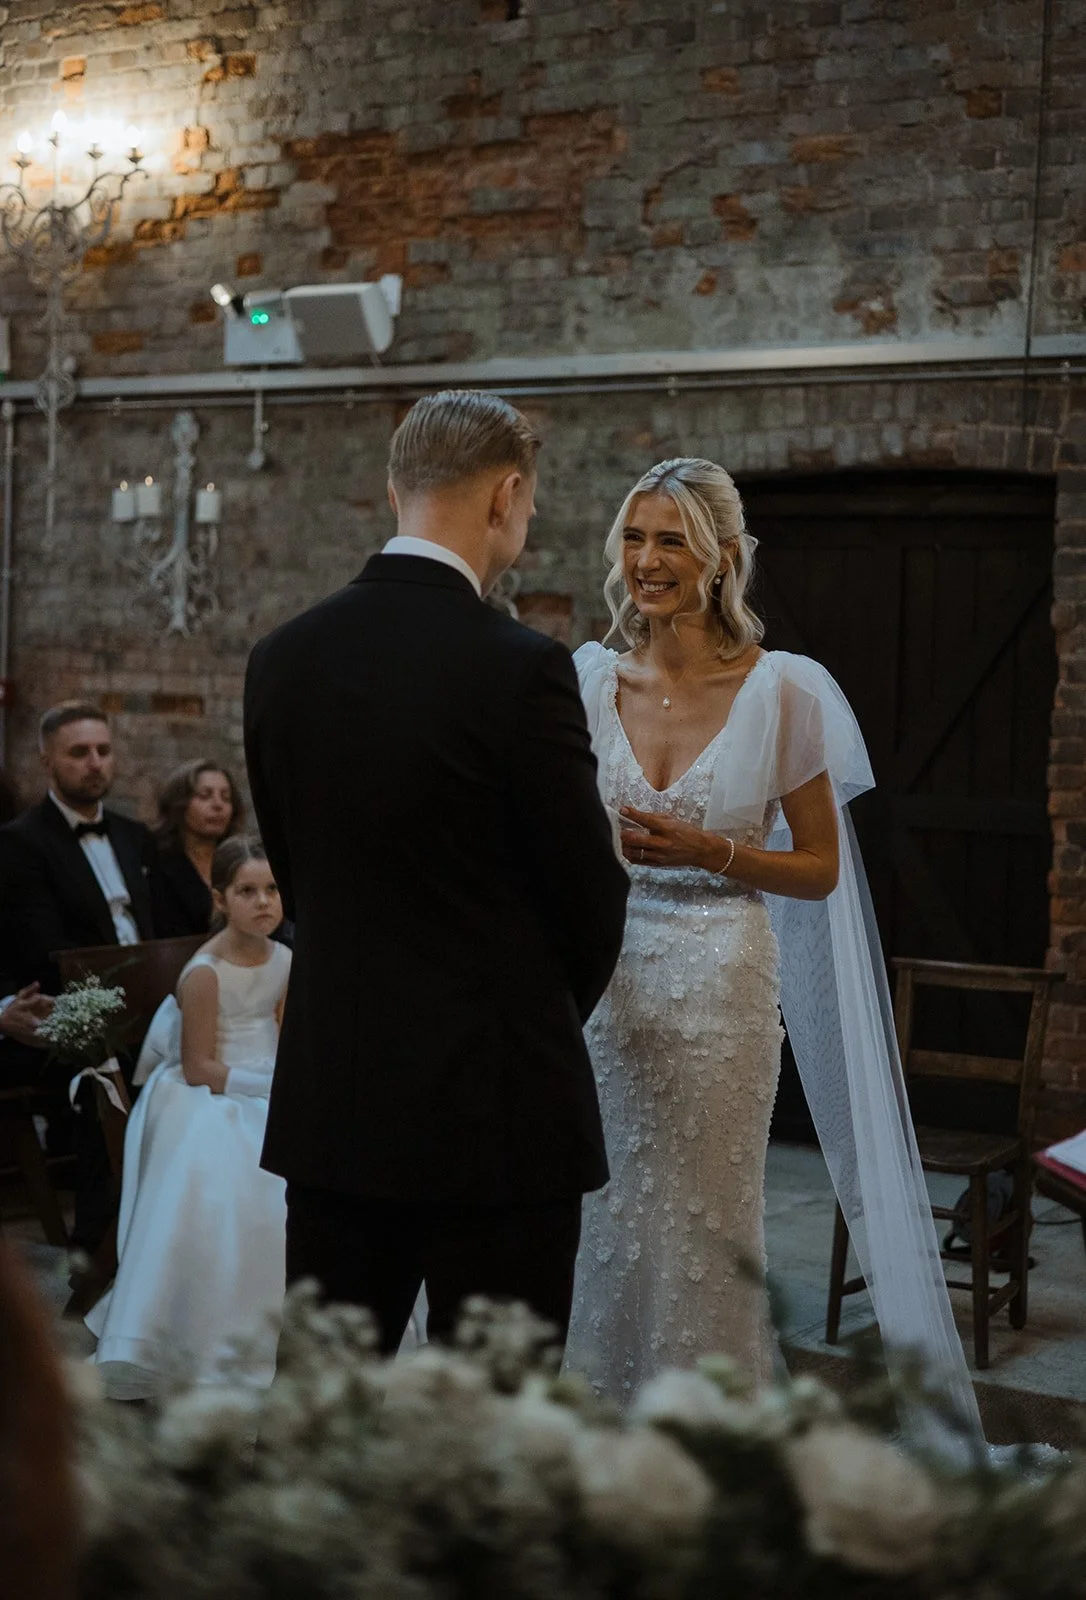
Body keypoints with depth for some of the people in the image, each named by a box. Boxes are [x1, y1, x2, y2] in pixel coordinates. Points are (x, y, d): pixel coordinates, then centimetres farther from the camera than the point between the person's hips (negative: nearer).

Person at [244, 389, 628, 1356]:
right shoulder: (521, 668, -15)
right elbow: (591, 894, -6)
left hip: (329, 1103, 6)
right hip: (496, 1108, -5)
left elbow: (296, 876, 10)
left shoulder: (281, 659, 2)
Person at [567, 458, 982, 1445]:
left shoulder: (781, 688, -4)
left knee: (700, 1223, 3)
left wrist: (710, 853, -14)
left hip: (717, 990, -3)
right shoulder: (591, 681, 4)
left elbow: (820, 869, 0)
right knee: (601, 1218, 7)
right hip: (602, 983, 3)